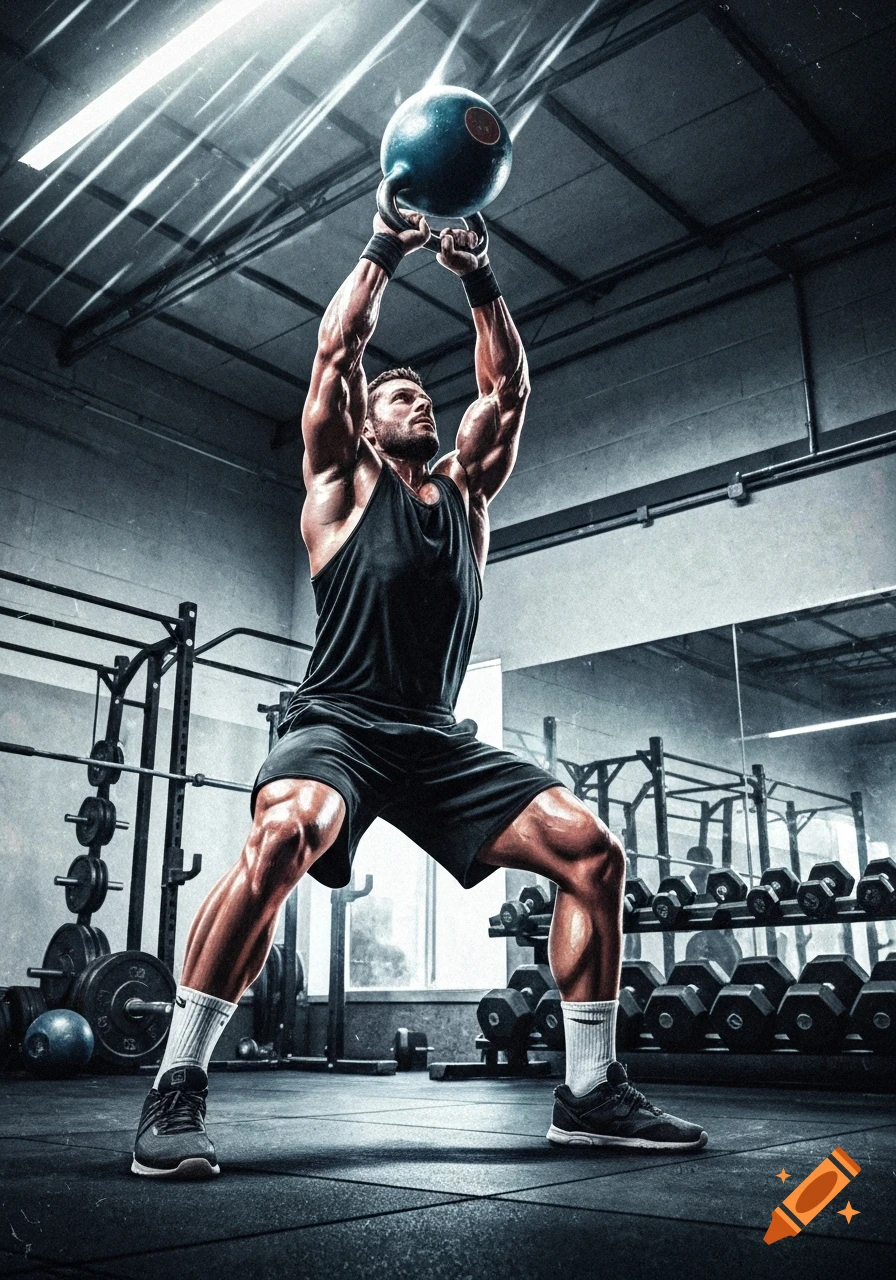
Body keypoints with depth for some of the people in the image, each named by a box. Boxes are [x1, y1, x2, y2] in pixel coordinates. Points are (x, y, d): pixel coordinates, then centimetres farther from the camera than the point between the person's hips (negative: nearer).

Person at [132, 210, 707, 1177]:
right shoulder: (345, 478, 12)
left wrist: (480, 281, 19)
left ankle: (590, 1090, 1)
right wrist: (385, 250, 12)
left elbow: (508, 386, 20)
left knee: (591, 851, -9)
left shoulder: (463, 487, 23)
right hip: (340, 722, -5)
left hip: (439, 739, 5)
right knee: (283, 834, -37)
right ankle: (177, 1088, -24)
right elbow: (337, 351, 6)